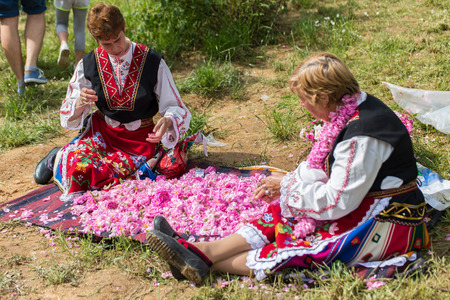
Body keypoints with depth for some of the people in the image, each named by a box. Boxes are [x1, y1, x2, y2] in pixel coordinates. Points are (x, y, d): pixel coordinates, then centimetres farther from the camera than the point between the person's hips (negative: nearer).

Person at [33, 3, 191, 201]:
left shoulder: (152, 62, -12)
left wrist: (167, 121, -31)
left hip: (139, 139, -1)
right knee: (77, 166, -29)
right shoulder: (88, 64, -5)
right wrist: (81, 102, -23)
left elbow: (174, 107, -7)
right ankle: (58, 158, 9)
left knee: (101, 177, -25)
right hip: (102, 131, 1)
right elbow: (69, 117, 1)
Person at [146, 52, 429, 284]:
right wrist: (288, 181, 3)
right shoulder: (352, 109, 4)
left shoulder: (361, 136, -27)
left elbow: (337, 203, -24)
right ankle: (200, 251, -18)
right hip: (362, 203, 9)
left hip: (387, 224, -9)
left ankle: (206, 264, -26)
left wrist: (288, 187, -12)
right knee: (281, 213, -6)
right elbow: (325, 167, 15)